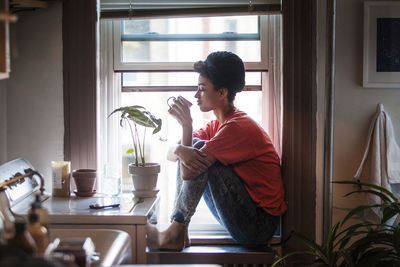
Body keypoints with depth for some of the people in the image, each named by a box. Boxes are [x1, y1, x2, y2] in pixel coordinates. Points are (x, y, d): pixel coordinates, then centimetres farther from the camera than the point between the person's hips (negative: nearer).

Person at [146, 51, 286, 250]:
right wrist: (181, 150, -19)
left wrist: (186, 124, -17)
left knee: (201, 152, -19)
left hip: (260, 225, -9)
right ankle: (179, 233, -1)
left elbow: (188, 173, -24)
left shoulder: (237, 127, -19)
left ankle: (174, 234, -13)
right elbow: (171, 154, 5)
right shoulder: (216, 125, 11)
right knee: (188, 152, 6)